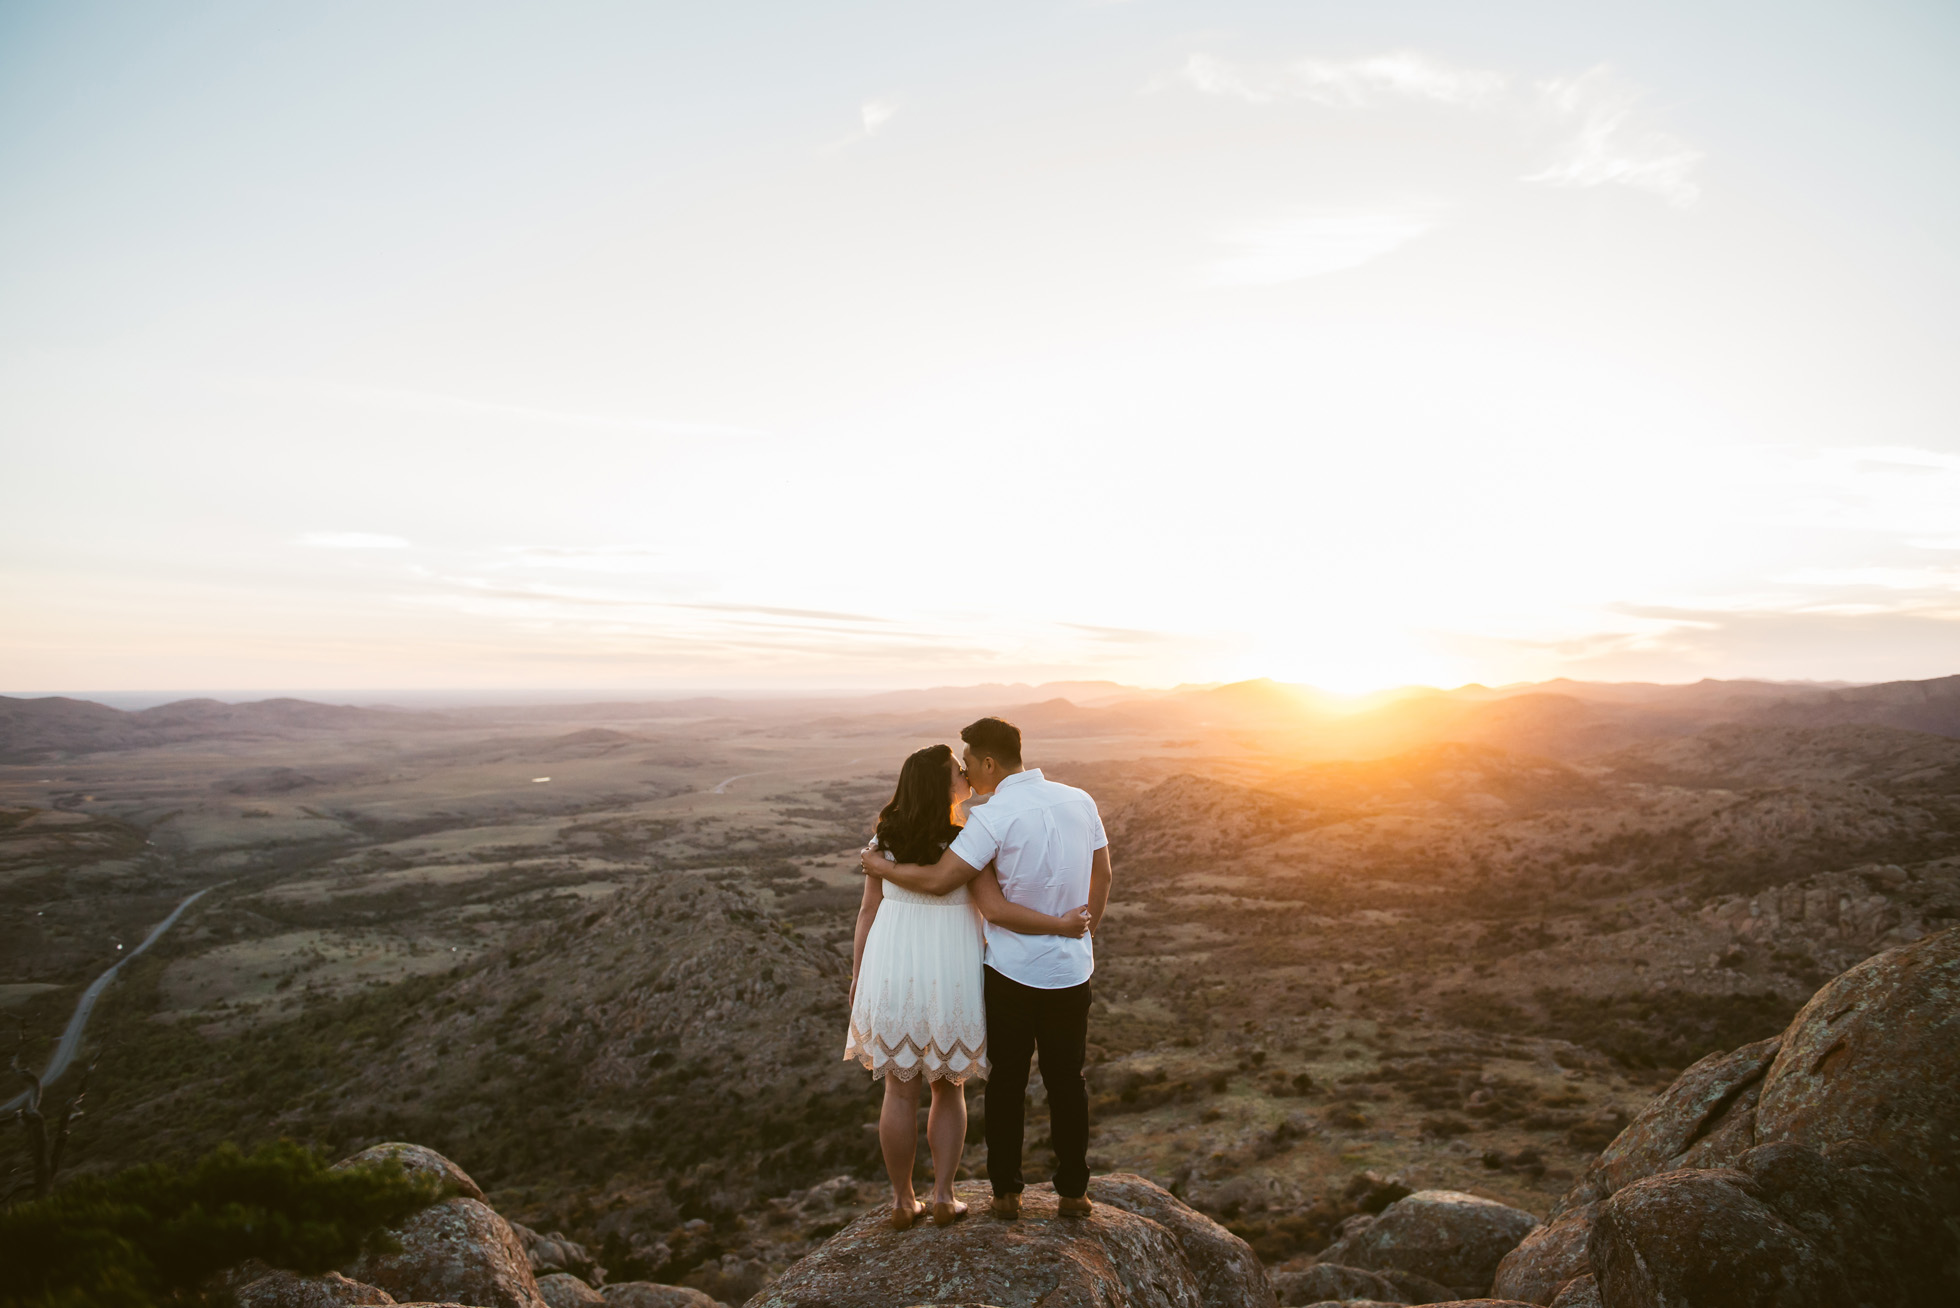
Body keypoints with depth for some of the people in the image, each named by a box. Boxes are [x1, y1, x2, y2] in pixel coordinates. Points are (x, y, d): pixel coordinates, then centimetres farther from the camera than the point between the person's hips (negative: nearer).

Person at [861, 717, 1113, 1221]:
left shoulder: (993, 816, -19)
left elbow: (937, 880, -21)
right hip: (1071, 968, 4)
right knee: (1066, 1081, 17)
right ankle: (1073, 1192, 25)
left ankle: (1007, 1193, 24)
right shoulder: (1080, 800, -1)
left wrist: (879, 865, -5)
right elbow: (1102, 876, 9)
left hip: (1012, 971, -4)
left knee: (1007, 1080, 13)